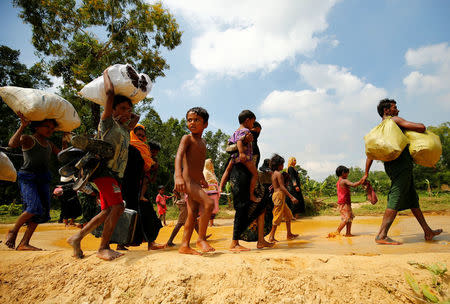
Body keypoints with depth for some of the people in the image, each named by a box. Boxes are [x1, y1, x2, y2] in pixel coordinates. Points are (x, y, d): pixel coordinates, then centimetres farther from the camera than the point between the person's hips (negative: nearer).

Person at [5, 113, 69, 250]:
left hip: (43, 179, 7)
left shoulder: (49, 144, 18)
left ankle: (24, 244, 6)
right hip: (27, 177, -7)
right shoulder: (28, 139, -1)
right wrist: (22, 126, -26)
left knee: (43, 212, -1)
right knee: (34, 207, -22)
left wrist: (65, 141, 14)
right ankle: (13, 231, 5)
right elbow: (12, 143, -20)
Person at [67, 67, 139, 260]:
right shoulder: (108, 123, 0)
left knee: (108, 211, 6)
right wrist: (106, 74, 8)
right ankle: (103, 248, -12)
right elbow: (110, 93, -6)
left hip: (116, 175, 8)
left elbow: (136, 117, 40)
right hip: (105, 170, -8)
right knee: (118, 206, -19)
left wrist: (128, 114, 31)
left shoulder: (125, 128, 20)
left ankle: (77, 237, 17)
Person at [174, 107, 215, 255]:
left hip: (195, 182, 8)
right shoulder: (187, 138, -5)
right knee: (209, 203, -22)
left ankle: (184, 246, 17)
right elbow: (179, 155, -22)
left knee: (193, 215, 9)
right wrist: (178, 176, -38)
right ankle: (201, 239, -10)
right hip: (187, 180, -8)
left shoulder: (202, 142, 18)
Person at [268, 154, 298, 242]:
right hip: (279, 195, -10)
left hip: (276, 194, 10)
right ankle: (271, 237, -1)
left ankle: (289, 234, 24)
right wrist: (291, 197, -20)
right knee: (278, 216, -6)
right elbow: (282, 187, -19)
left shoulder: (273, 173, 15)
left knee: (288, 214, 17)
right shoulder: (278, 173, -13)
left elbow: (273, 185, 18)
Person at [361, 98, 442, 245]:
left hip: (392, 166, 9)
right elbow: (421, 127, -9)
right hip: (401, 165, -9)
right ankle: (382, 235, -16)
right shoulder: (394, 120, -1)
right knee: (396, 199, -13)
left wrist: (366, 173, 15)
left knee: (412, 199, 16)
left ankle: (428, 232, 26)